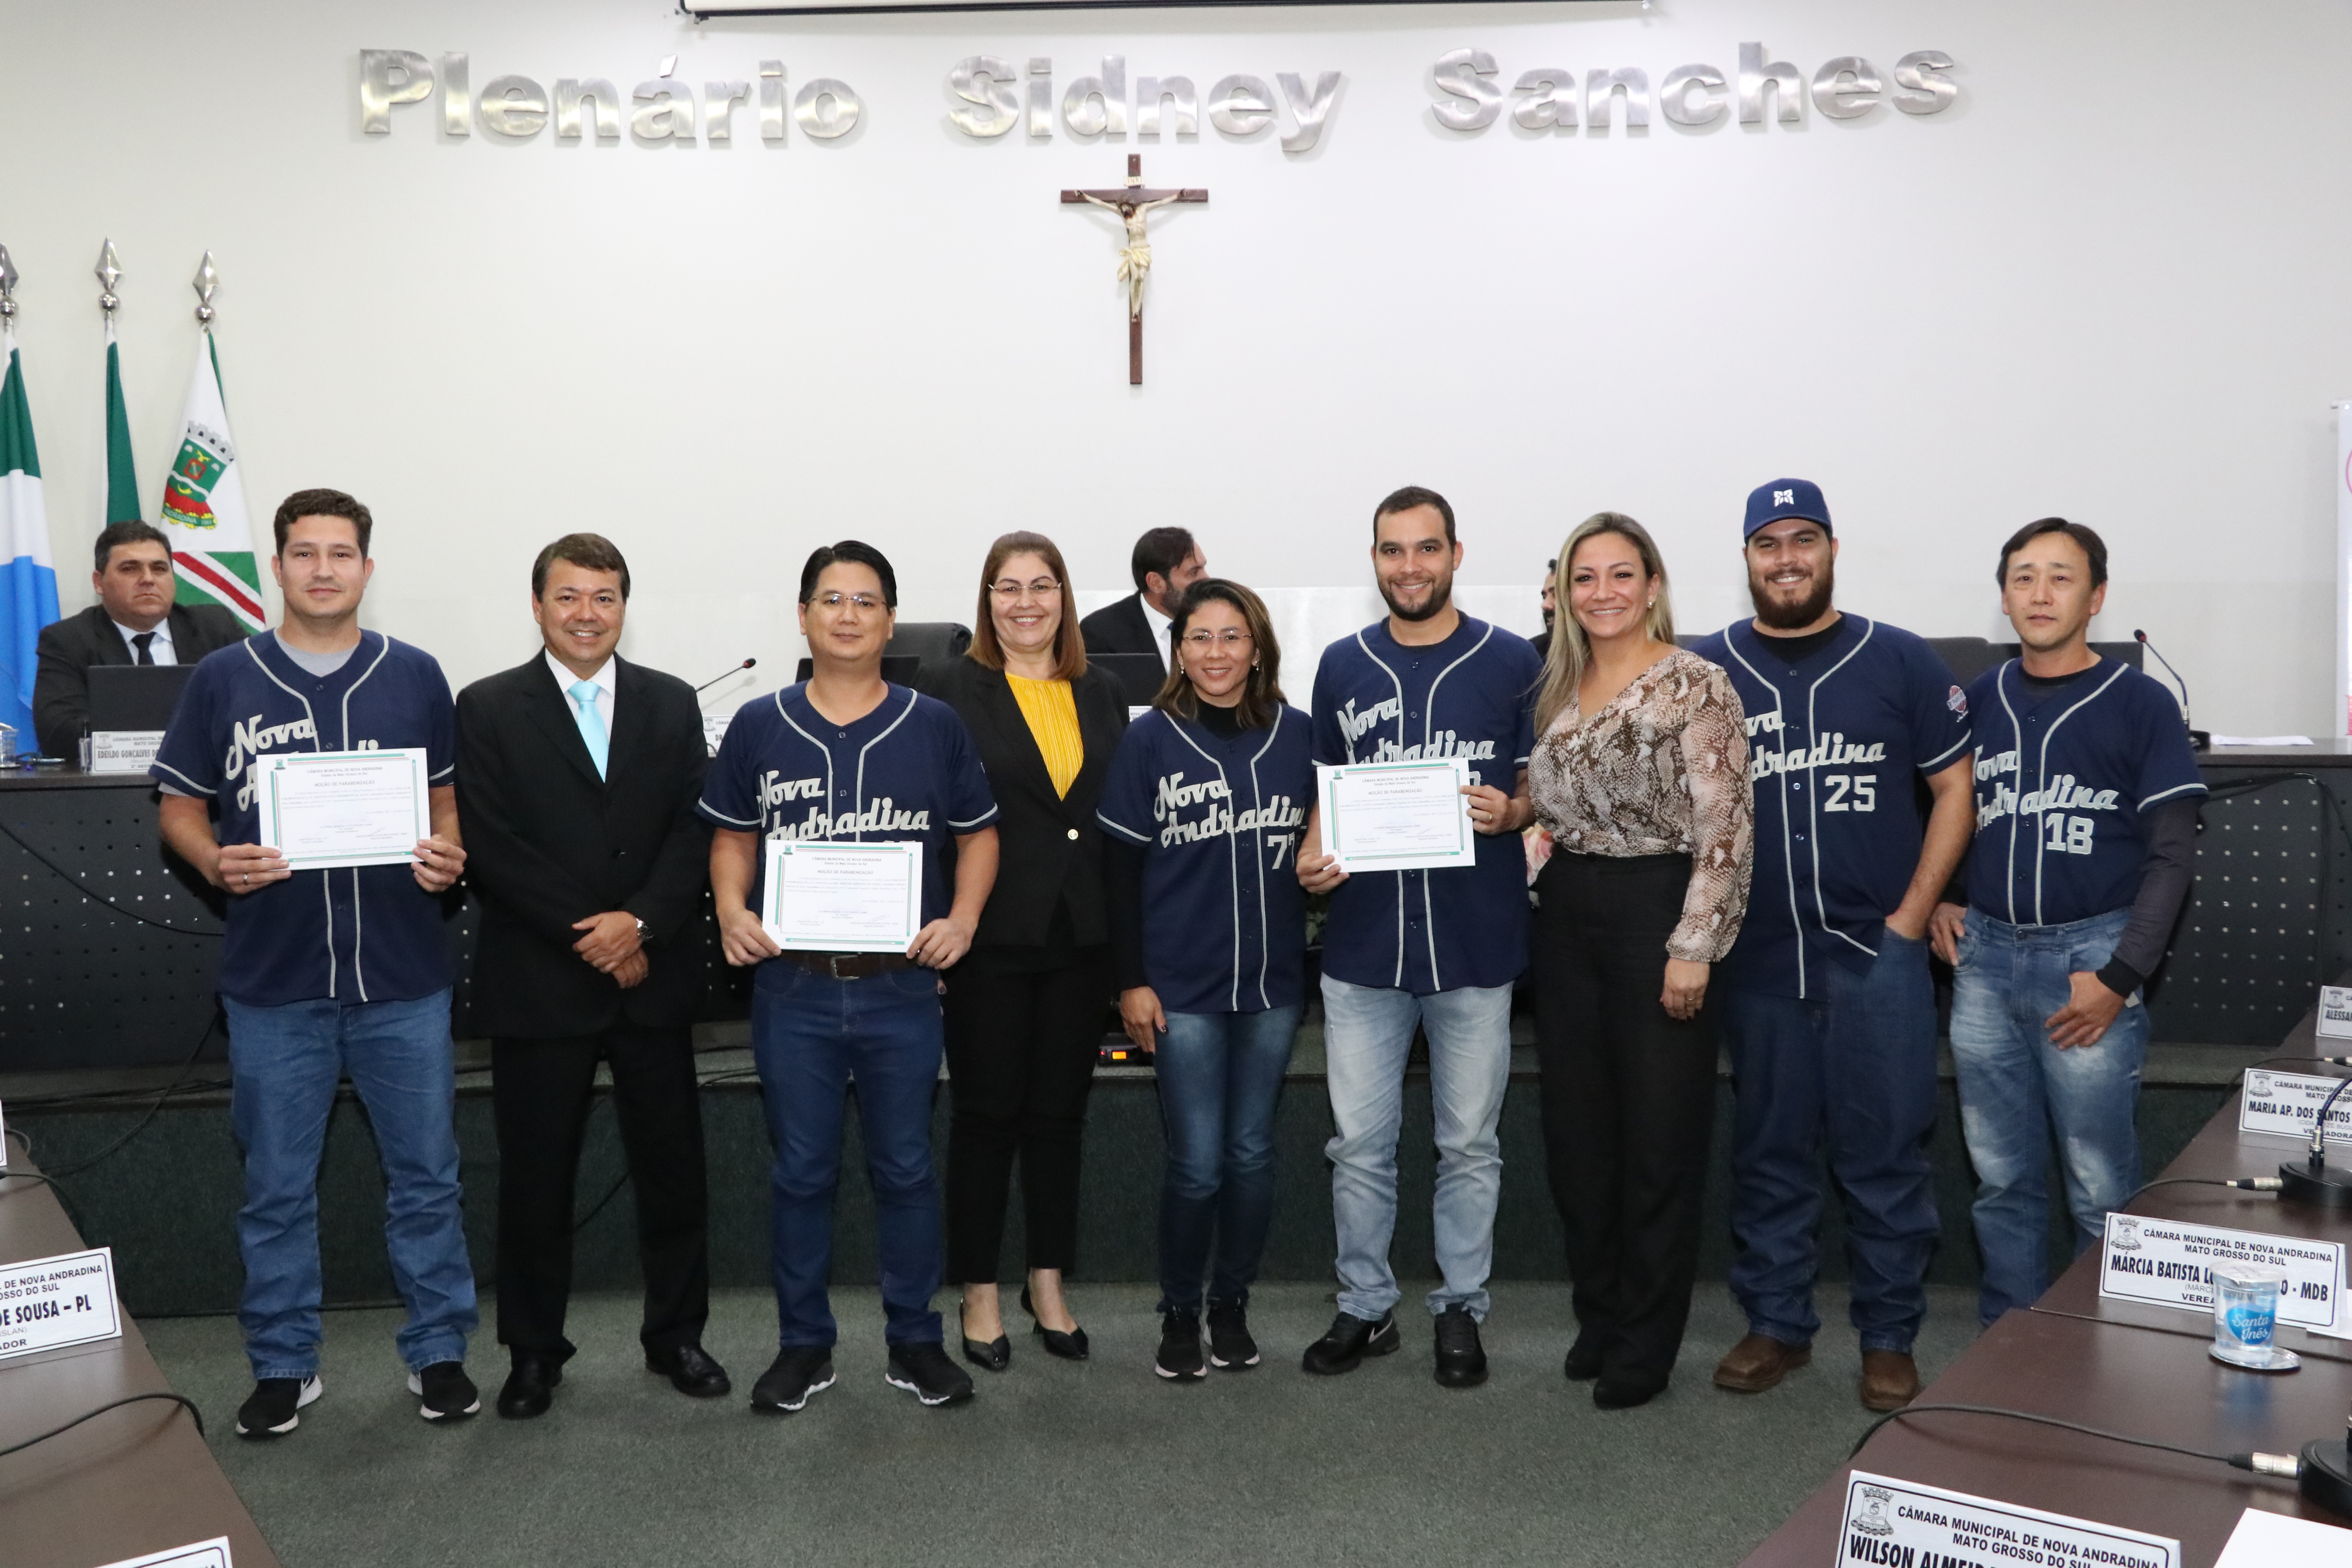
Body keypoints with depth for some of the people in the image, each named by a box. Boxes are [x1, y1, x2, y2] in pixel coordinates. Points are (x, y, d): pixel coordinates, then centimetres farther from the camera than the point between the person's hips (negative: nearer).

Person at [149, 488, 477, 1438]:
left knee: (425, 1174, 9)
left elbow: (450, 798, 10)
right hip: (273, 977, 0)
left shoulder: (415, 676, 3)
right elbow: (179, 807, 7)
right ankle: (283, 1364, 26)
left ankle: (436, 1351, 24)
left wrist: (448, 856, -11)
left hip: (402, 974, 0)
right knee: (277, 1187, 10)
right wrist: (217, 862, -13)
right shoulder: (222, 679, 2)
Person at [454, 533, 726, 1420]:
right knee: (536, 1178, 7)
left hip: (655, 977, 2)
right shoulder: (488, 709, 0)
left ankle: (677, 1337, 24)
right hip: (538, 983, -2)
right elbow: (491, 848, -7)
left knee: (672, 1168, 9)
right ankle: (534, 1353, 23)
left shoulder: (672, 705, 8)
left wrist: (639, 923, -14)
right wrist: (591, 937, -12)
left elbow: (695, 830, 1)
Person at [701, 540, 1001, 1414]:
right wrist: (731, 909, -5)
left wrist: (962, 917, -7)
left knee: (906, 1168, 9)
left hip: (901, 986, 0)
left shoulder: (935, 727, 3)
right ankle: (804, 1347, 24)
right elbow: (733, 836, 13)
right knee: (801, 1171, 10)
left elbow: (978, 833, 9)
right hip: (791, 987, 1)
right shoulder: (758, 727, 4)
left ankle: (914, 1343, 24)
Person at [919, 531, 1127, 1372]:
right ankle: (980, 1295, 18)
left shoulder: (1103, 695, 10)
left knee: (1060, 1114, 12)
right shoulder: (954, 692, -2)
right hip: (993, 934, -3)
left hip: (1083, 937, 4)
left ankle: (1049, 1284, 26)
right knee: (987, 1115, 5)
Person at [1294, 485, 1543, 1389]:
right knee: (1359, 1145, 8)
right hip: (1363, 940, 2)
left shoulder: (1511, 662, 1)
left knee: (1469, 1144, 10)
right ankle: (1364, 1307, 24)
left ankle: (1460, 1308, 26)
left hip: (1475, 941, -2)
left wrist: (1508, 811, -16)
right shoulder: (1343, 667, 8)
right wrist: (1311, 856, -4)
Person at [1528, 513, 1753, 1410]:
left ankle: (1645, 1344, 16)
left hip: (1657, 911, -6)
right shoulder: (1559, 690, 11)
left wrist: (1692, 947, -18)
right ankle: (1599, 1313, 29)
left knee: (1660, 1135, 3)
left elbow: (1724, 827, -15)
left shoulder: (1696, 686, -10)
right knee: (1576, 1129, 12)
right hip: (1568, 915, 7)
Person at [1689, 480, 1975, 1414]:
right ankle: (1777, 1325, 24)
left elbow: (1955, 787, 4)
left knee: (1886, 1153, 4)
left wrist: (1913, 914, -4)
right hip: (1758, 955, 2)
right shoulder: (1706, 671, 5)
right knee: (1769, 1151, 11)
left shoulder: (1901, 662, 2)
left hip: (1877, 951, -1)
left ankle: (1889, 1339, 18)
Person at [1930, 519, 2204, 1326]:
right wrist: (1936, 902, 4)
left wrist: (2120, 977, -12)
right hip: (1985, 957, 4)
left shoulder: (2139, 703, -2)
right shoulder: (1979, 699, 9)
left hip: (2088, 955, -3)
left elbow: (2172, 854, -4)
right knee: (2001, 1176, 12)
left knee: (2101, 1186, 1)